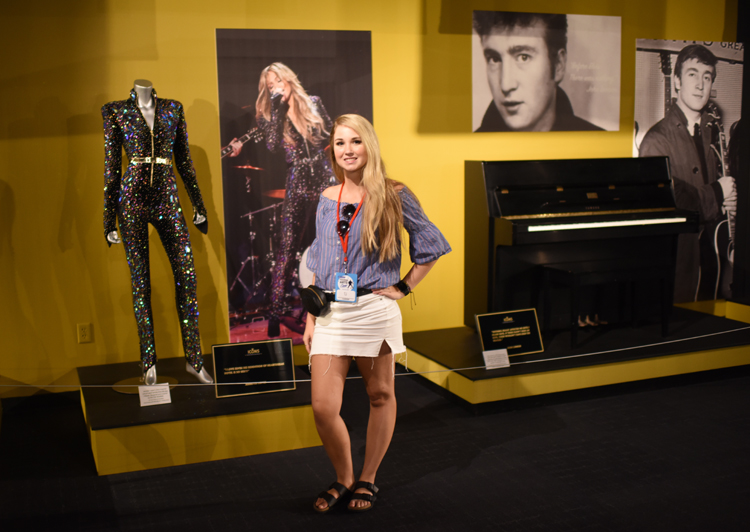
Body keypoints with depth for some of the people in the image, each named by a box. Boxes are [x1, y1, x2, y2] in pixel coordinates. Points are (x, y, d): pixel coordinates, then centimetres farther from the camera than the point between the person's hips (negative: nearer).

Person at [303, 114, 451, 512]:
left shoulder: (393, 196, -3)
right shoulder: (327, 199, 8)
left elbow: (430, 246, 4)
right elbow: (318, 266, 12)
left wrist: (404, 287, -2)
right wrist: (310, 320, 10)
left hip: (375, 310, -3)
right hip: (331, 312, 3)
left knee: (380, 396, 10)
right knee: (323, 408, -3)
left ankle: (368, 480, 29)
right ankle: (344, 479, 21)